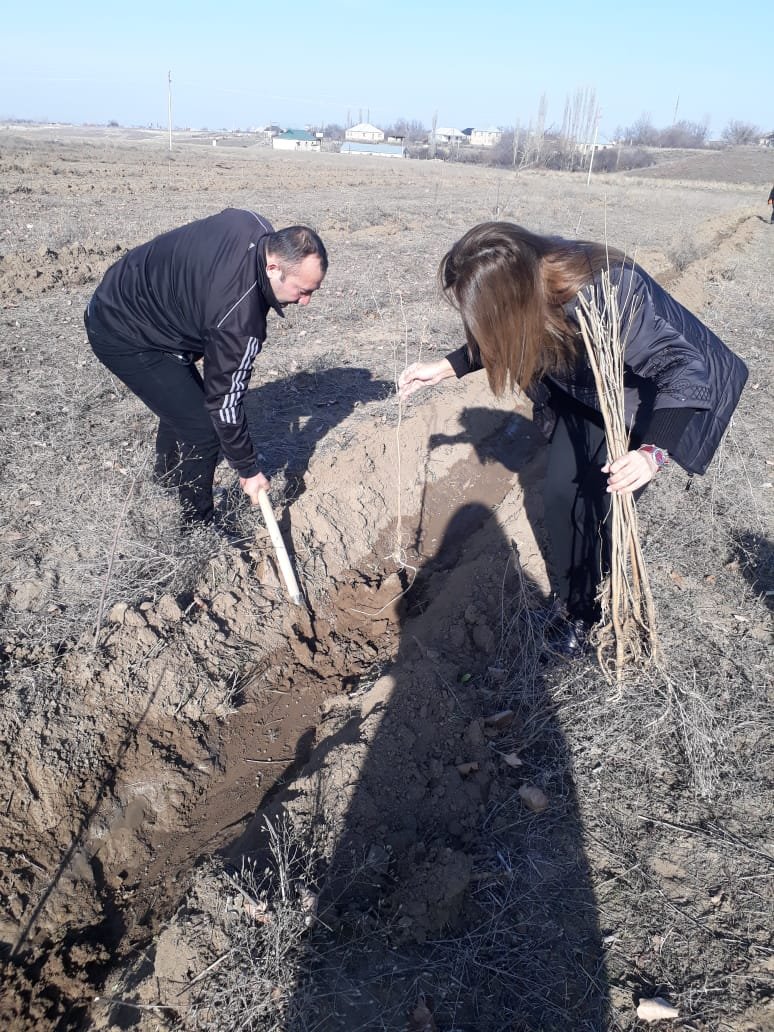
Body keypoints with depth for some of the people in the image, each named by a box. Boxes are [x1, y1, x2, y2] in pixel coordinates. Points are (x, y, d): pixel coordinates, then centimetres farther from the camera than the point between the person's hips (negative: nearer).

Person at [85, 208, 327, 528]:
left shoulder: (255, 226, -11)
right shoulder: (240, 319, -34)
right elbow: (224, 401, -25)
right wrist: (248, 470, -12)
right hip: (122, 337, -10)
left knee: (184, 398, 26)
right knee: (203, 430, -11)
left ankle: (166, 478, 52)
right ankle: (197, 531, 9)